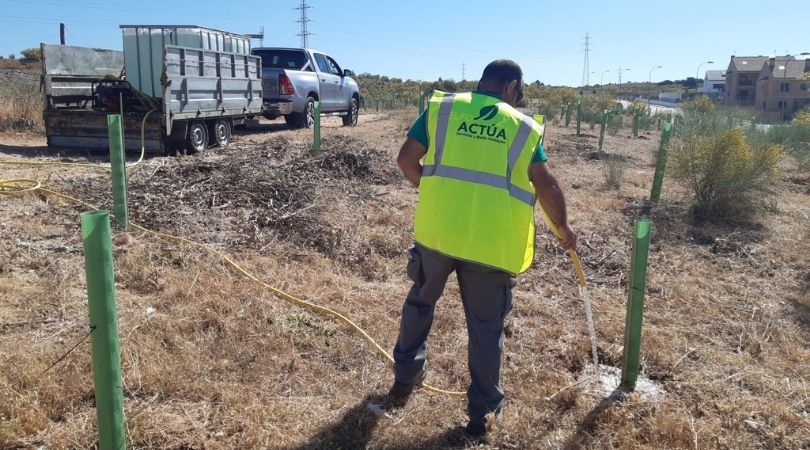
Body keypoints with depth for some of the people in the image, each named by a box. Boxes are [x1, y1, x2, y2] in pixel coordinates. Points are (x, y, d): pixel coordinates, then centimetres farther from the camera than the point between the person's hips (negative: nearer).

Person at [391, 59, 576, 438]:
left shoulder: (442, 108, 8)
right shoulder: (523, 127, 7)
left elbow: (406, 159, 5)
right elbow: (547, 186, 5)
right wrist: (563, 229, 19)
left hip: (437, 229, 2)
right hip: (492, 243, -1)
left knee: (420, 301, 26)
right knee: (486, 326, 13)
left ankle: (406, 375, 41)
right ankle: (483, 412, 24)